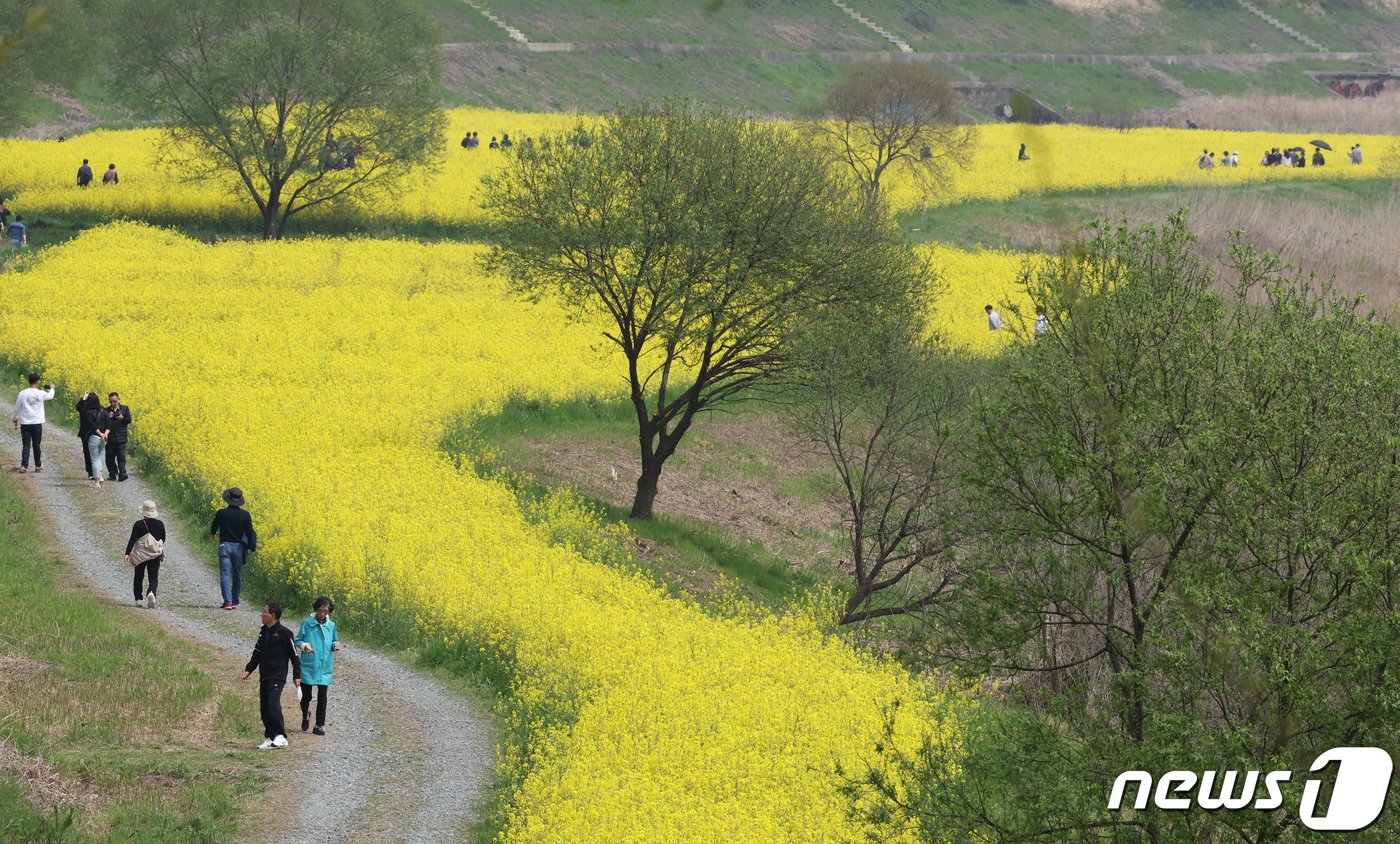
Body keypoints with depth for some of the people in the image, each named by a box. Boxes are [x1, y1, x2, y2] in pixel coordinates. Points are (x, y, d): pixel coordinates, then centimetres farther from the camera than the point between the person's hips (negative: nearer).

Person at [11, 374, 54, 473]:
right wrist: (51, 389, 40)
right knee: (36, 446, 12)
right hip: (37, 424, 0)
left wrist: (14, 418, 25)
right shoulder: (41, 394, -6)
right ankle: (38, 466, 20)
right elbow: (50, 396, 17)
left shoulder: (22, 394, -5)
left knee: (26, 446, 1)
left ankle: (24, 466, -11)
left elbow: (17, 408, 5)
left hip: (25, 424, 0)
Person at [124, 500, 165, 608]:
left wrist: (127, 553, -20)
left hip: (140, 555, -1)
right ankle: (151, 593, -28)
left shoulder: (138, 524, -9)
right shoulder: (160, 524, -1)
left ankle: (139, 599, 19)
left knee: (138, 577, 16)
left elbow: (132, 539, -16)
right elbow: (163, 540, 9)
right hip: (155, 555, 1)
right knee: (153, 578, 1)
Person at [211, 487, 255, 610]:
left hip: (224, 546, -2)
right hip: (239, 547, 2)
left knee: (225, 574, -4)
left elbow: (213, 530, 3)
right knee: (237, 575, 17)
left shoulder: (221, 513, -9)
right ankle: (235, 601, 25)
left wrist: (213, 535, 27)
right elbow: (250, 533, -3)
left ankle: (228, 601, -16)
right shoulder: (245, 515, -6)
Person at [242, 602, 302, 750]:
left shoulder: (283, 633, -7)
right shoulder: (263, 633, 15)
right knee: (264, 707, 5)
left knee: (272, 704, -19)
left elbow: (294, 654, -5)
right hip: (264, 677, 8)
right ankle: (269, 738, 10)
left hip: (277, 676, -8)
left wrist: (297, 675, -7)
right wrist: (248, 669, 11)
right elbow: (257, 653, 21)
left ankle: (281, 736, -18)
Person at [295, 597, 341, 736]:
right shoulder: (307, 623, -2)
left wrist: (335, 645, -5)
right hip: (308, 666, -2)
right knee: (306, 695, 6)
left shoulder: (331, 625, 7)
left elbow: (334, 641, 18)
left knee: (322, 696, -1)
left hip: (325, 666, 2)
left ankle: (320, 725, 6)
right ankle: (305, 715, 37)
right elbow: (297, 641, 2)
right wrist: (304, 645, -19)